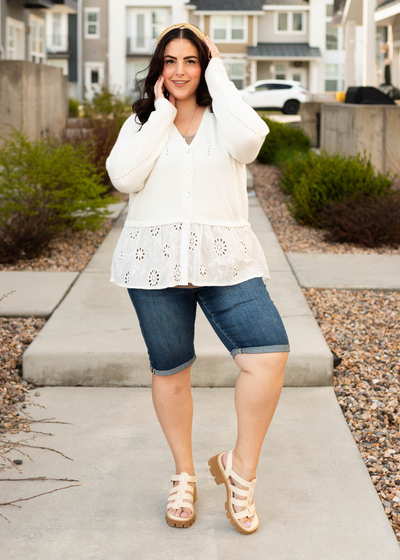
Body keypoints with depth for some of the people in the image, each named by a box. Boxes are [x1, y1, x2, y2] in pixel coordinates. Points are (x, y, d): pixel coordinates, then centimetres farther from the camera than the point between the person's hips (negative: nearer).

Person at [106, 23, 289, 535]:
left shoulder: (222, 117, 10)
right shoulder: (141, 122, 12)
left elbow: (248, 140, -16)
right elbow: (124, 177, -8)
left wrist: (218, 76, -4)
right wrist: (161, 114, -3)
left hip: (223, 259, -1)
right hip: (156, 259, 1)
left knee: (269, 355, -17)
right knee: (169, 371, 8)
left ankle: (239, 470, 1)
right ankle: (184, 475, 29)